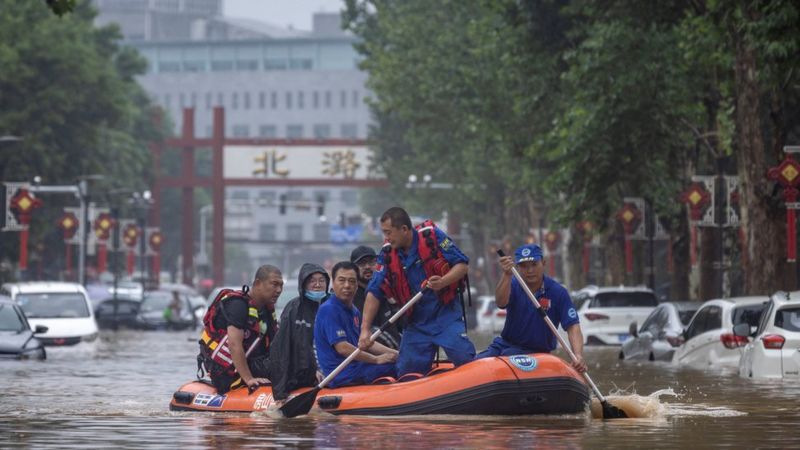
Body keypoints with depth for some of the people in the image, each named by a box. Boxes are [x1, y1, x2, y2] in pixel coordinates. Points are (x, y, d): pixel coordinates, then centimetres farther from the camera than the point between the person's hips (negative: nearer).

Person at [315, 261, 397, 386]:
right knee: (395, 367, -20)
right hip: (342, 376, -10)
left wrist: (394, 353, 6)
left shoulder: (354, 311, 18)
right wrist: (377, 359, -13)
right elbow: (342, 348, -19)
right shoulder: (329, 310, -13)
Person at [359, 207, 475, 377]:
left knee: (463, 358, -17)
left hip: (446, 314, -4)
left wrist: (443, 282, -29)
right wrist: (365, 330, -11)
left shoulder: (432, 237, -10)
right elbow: (374, 293, -2)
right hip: (416, 322, 4)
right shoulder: (387, 255, 0)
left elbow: (462, 265, -9)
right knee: (407, 374, 0)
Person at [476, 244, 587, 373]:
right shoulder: (513, 285, 0)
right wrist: (507, 275, -41)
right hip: (506, 344, 4)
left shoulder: (557, 292, -8)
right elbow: (501, 303, -23)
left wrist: (578, 356, -32)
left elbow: (573, 326, -14)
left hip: (536, 352, -3)